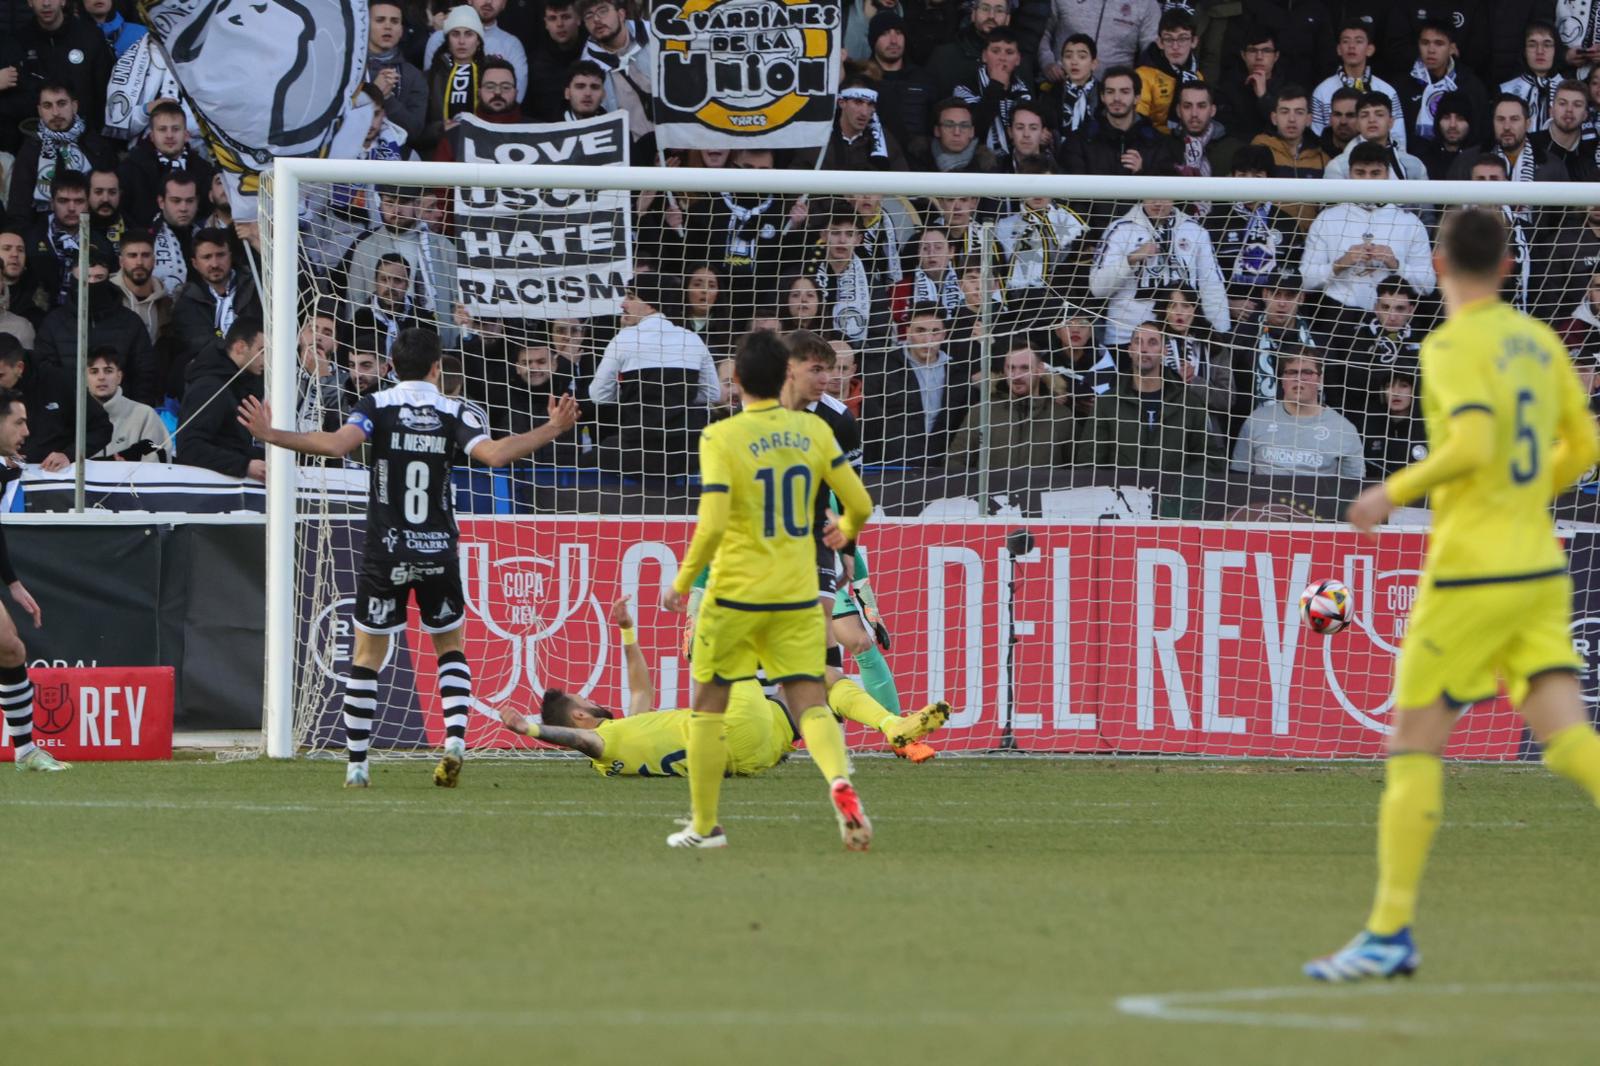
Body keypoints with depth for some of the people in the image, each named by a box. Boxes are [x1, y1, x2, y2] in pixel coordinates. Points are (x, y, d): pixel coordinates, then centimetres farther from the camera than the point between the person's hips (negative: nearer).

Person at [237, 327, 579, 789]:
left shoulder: (377, 407, -4)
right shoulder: (454, 413, -2)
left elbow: (337, 444, -20)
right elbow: (492, 453, -17)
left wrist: (271, 436, -14)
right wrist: (550, 431, -8)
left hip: (384, 554, -1)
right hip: (439, 552, 1)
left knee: (367, 658, 9)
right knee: (450, 648, 18)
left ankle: (356, 765, 7)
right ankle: (455, 738, -4)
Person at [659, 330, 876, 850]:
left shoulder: (721, 438, -12)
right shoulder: (813, 431, 0)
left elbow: (712, 525, -19)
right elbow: (860, 504, 4)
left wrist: (681, 582, -5)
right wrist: (846, 531, 27)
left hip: (735, 593, -3)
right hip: (798, 594, 3)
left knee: (709, 704, 13)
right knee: (810, 702, 2)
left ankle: (704, 825, 18)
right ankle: (840, 782, -28)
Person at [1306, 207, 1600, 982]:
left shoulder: (1453, 346, -10)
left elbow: (1472, 443, -24)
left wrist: (1394, 493, -11)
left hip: (1471, 572, -7)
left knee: (1413, 741, 1)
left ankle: (1390, 934, 2)